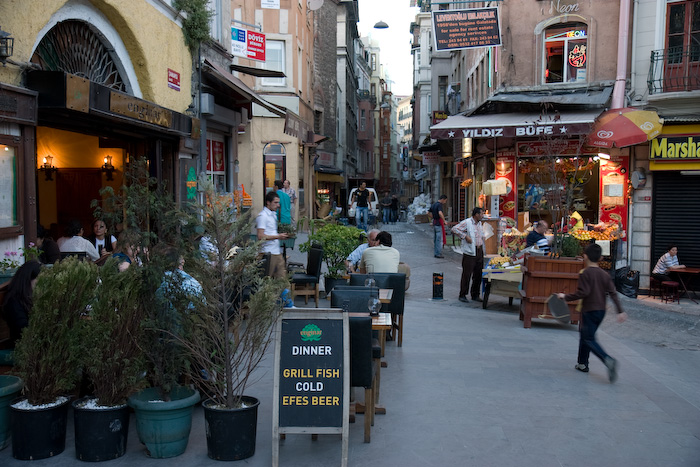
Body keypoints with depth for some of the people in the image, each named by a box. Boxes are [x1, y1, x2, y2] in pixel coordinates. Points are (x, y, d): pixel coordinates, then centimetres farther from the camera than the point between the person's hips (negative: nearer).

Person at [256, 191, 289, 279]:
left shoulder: (273, 214, 17)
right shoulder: (262, 216, -13)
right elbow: (261, 236, -20)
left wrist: (281, 235, 8)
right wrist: (278, 236, -18)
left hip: (277, 252, 9)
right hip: (268, 253, -9)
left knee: (281, 278, 6)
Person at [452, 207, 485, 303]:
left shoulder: (479, 223, 17)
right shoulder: (467, 222, -10)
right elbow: (455, 229, -16)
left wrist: (482, 238, 15)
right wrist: (465, 236, -19)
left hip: (479, 251, 8)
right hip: (469, 252, -8)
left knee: (478, 275, 10)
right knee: (467, 274, -5)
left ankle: (475, 295, 20)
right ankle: (462, 295, 5)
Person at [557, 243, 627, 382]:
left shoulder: (585, 274, -13)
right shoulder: (605, 274, 6)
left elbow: (582, 292, -21)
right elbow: (613, 293, 2)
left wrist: (565, 297, -11)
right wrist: (620, 311, 1)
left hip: (589, 311, -7)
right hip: (601, 311, 7)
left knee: (589, 339, -5)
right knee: (584, 335, 21)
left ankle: (608, 360, -27)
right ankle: (583, 363, 28)